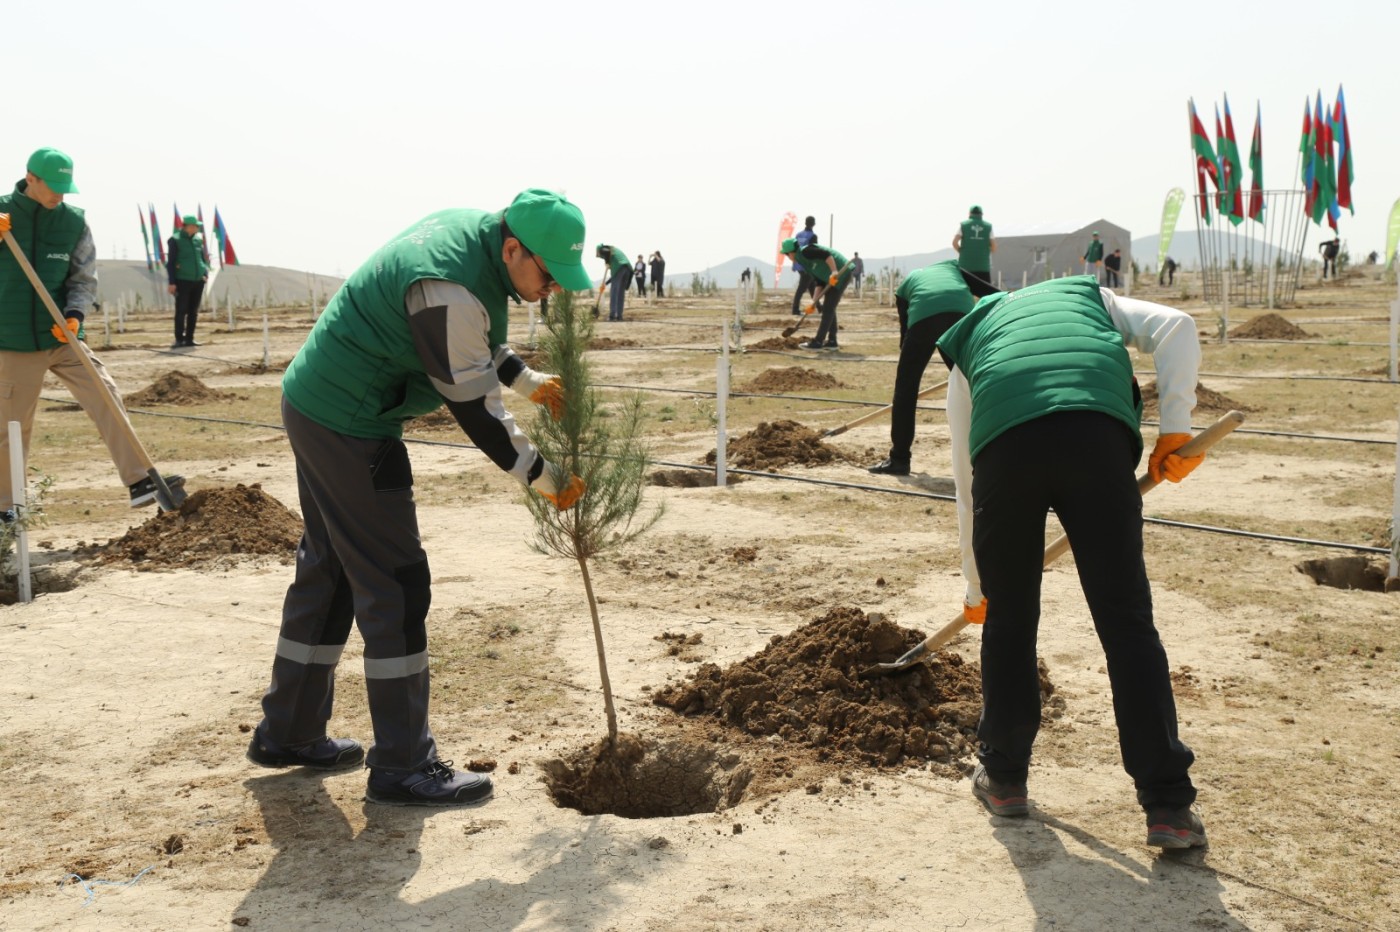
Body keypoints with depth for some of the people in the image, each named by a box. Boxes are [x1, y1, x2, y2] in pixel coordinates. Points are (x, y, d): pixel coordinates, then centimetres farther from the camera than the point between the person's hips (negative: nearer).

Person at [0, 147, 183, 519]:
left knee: (107, 398, -9)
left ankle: (139, 482, -8)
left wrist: (75, 314, -15)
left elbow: (84, 278, 3)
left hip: (62, 336, 2)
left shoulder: (74, 222, 1)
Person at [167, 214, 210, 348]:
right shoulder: (175, 240, -5)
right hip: (183, 281, -5)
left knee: (193, 312, 8)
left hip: (198, 281, 5)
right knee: (181, 311, -4)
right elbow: (170, 263, -5)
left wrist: (206, 273, 2)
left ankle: (189, 338, 14)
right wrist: (172, 282, -9)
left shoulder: (198, 239, 9)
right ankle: (179, 339, 2)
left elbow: (204, 258, 18)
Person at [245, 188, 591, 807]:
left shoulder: (472, 226, 3)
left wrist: (527, 380, 12)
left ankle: (287, 734, 32)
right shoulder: (451, 289, -27)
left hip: (316, 404, 11)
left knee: (328, 568, 18)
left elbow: (472, 342, 20)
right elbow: (473, 409, -21)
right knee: (394, 586, -5)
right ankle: (403, 767, 4)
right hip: (349, 425, -11)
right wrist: (542, 477, -12)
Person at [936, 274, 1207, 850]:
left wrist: (977, 588, 42)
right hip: (1097, 437, 0)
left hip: (1005, 443, 1)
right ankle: (1169, 805, 10)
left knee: (1007, 620, 17)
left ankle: (1003, 778, 30)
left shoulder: (967, 342, 36)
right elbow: (1176, 327, 15)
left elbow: (967, 488, 35)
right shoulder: (1089, 294, 38)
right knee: (1127, 622, 6)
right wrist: (1175, 428, 11)